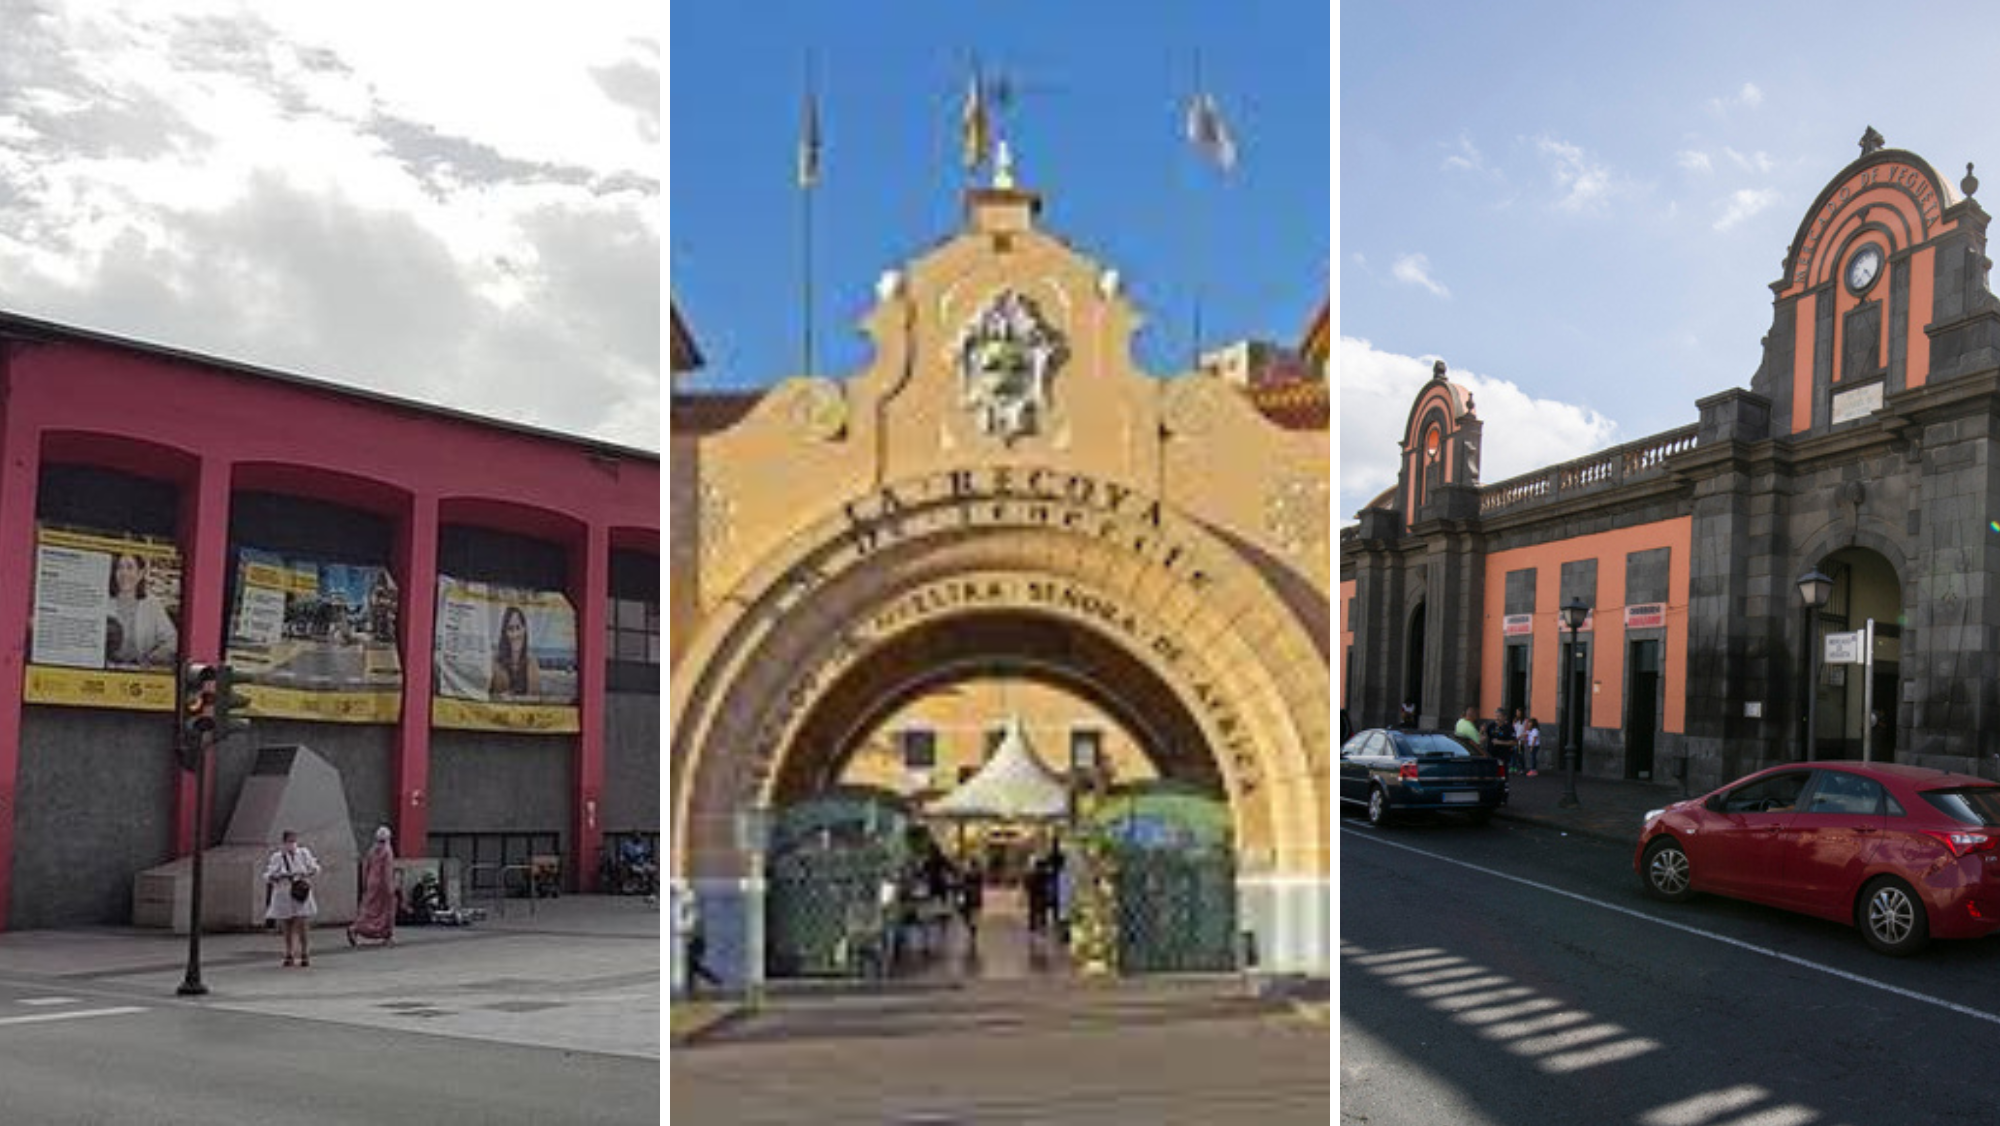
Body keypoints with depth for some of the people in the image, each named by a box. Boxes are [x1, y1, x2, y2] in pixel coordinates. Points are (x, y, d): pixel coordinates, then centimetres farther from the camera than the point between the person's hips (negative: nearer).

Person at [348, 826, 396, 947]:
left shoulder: (372, 851, 7)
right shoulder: (387, 851, -11)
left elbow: (365, 867, 10)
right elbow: (388, 870, -16)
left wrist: (365, 885, 17)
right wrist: (390, 887, -15)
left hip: (372, 883, 6)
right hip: (383, 883, -5)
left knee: (368, 909, 9)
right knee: (387, 908, 6)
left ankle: (353, 929, -6)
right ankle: (387, 936, 8)